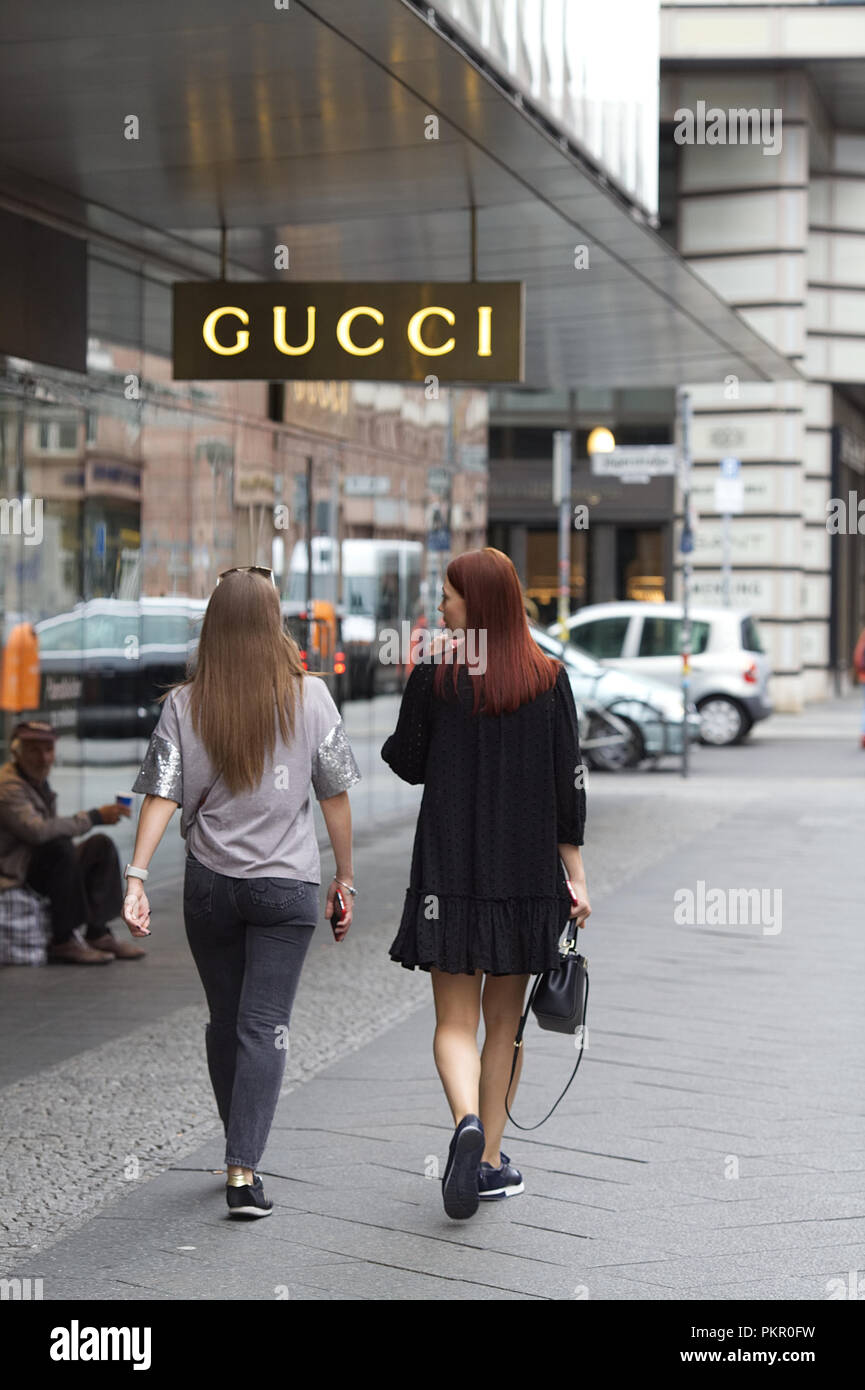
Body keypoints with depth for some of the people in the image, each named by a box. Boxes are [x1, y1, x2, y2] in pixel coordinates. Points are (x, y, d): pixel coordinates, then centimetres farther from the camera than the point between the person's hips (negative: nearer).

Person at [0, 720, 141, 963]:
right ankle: (63, 941, -27)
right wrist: (93, 818, -29)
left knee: (101, 845, -1)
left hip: (40, 864, 10)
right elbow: (37, 830, -32)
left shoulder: (38, 780, 15)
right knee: (60, 847, -34)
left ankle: (98, 932, -7)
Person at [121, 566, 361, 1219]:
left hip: (209, 884, 2)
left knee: (225, 1023, 15)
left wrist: (136, 876, -10)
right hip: (286, 884, -2)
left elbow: (163, 796, -9)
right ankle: (244, 1171, -11)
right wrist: (344, 877, 8)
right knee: (264, 1026, -1)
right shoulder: (309, 695, -4)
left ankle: (239, 1158, 28)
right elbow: (335, 795, 0)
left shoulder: (184, 703, -2)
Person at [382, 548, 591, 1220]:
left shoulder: (434, 675, -6)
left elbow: (407, 762, 4)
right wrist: (575, 874, 4)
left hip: (450, 871, -2)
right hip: (528, 874, 2)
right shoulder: (550, 678, 0)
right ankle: (490, 1160, 15)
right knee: (504, 1021, 13)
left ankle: (467, 1123, -23)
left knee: (456, 1021, 3)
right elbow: (569, 781, 0)